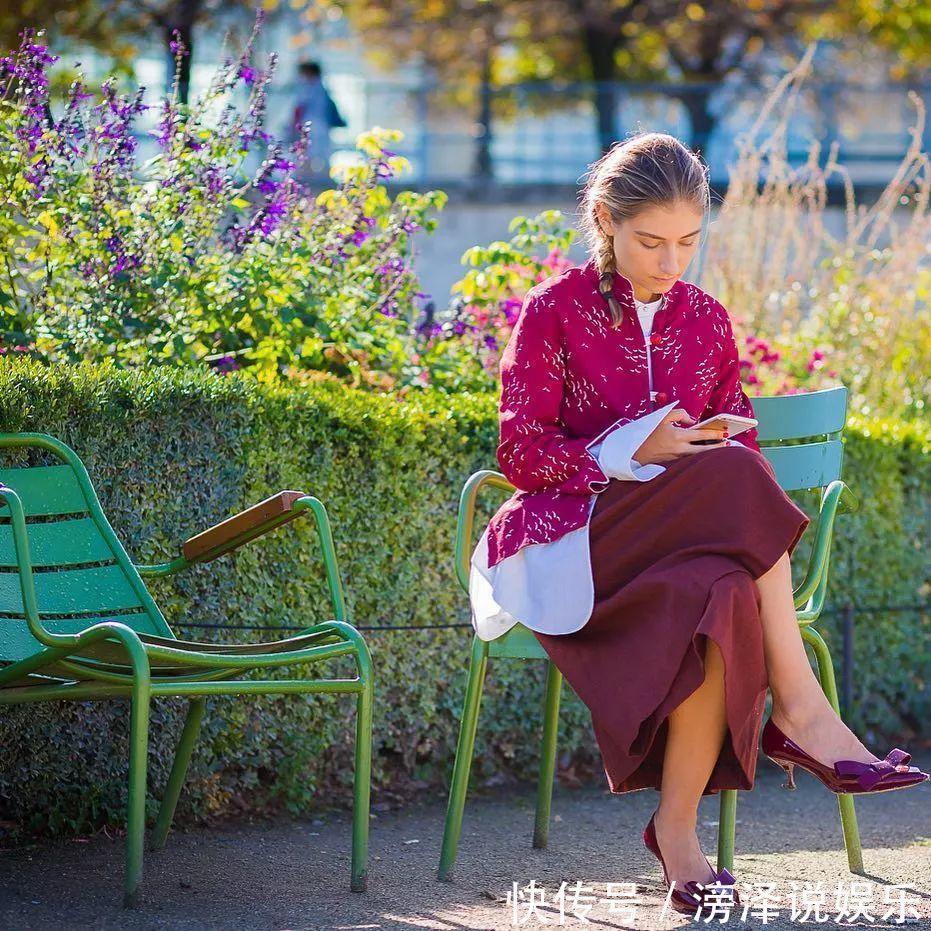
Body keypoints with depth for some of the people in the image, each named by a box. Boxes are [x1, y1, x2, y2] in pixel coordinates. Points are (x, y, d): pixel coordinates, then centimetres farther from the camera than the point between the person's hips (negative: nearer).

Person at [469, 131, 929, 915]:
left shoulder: (706, 320, 15)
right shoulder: (554, 312, 2)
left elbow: (740, 441, 18)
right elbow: (522, 455, -3)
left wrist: (734, 456, -7)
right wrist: (634, 454, -17)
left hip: (698, 543, 4)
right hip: (576, 546, -4)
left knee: (720, 596, -36)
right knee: (732, 477, -33)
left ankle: (679, 826, -28)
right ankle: (800, 712, -30)